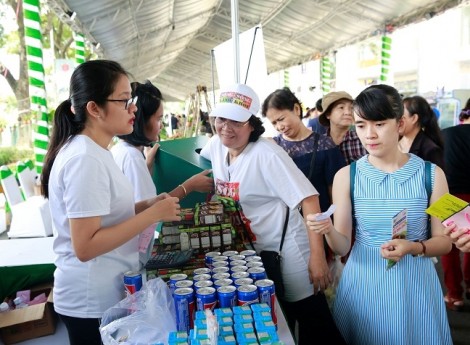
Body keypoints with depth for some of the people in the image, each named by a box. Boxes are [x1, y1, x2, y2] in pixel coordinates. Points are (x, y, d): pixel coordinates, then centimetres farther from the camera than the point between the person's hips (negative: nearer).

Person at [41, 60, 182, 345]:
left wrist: (145, 206, 0)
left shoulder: (93, 152, 7)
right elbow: (85, 246, -27)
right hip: (94, 301, -9)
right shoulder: (85, 159, -23)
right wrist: (153, 214, -23)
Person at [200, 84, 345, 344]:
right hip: (250, 252, 7)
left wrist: (317, 256, -29)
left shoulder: (266, 154, -21)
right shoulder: (215, 146, -1)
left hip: (286, 252, -7)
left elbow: (308, 198, -24)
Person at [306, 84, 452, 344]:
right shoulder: (346, 176, -5)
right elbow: (342, 247, -4)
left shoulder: (431, 174, -5)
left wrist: (413, 247, -19)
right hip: (364, 282, 0)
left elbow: (443, 241, 1)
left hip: (415, 283, 0)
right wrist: (328, 230, -25)